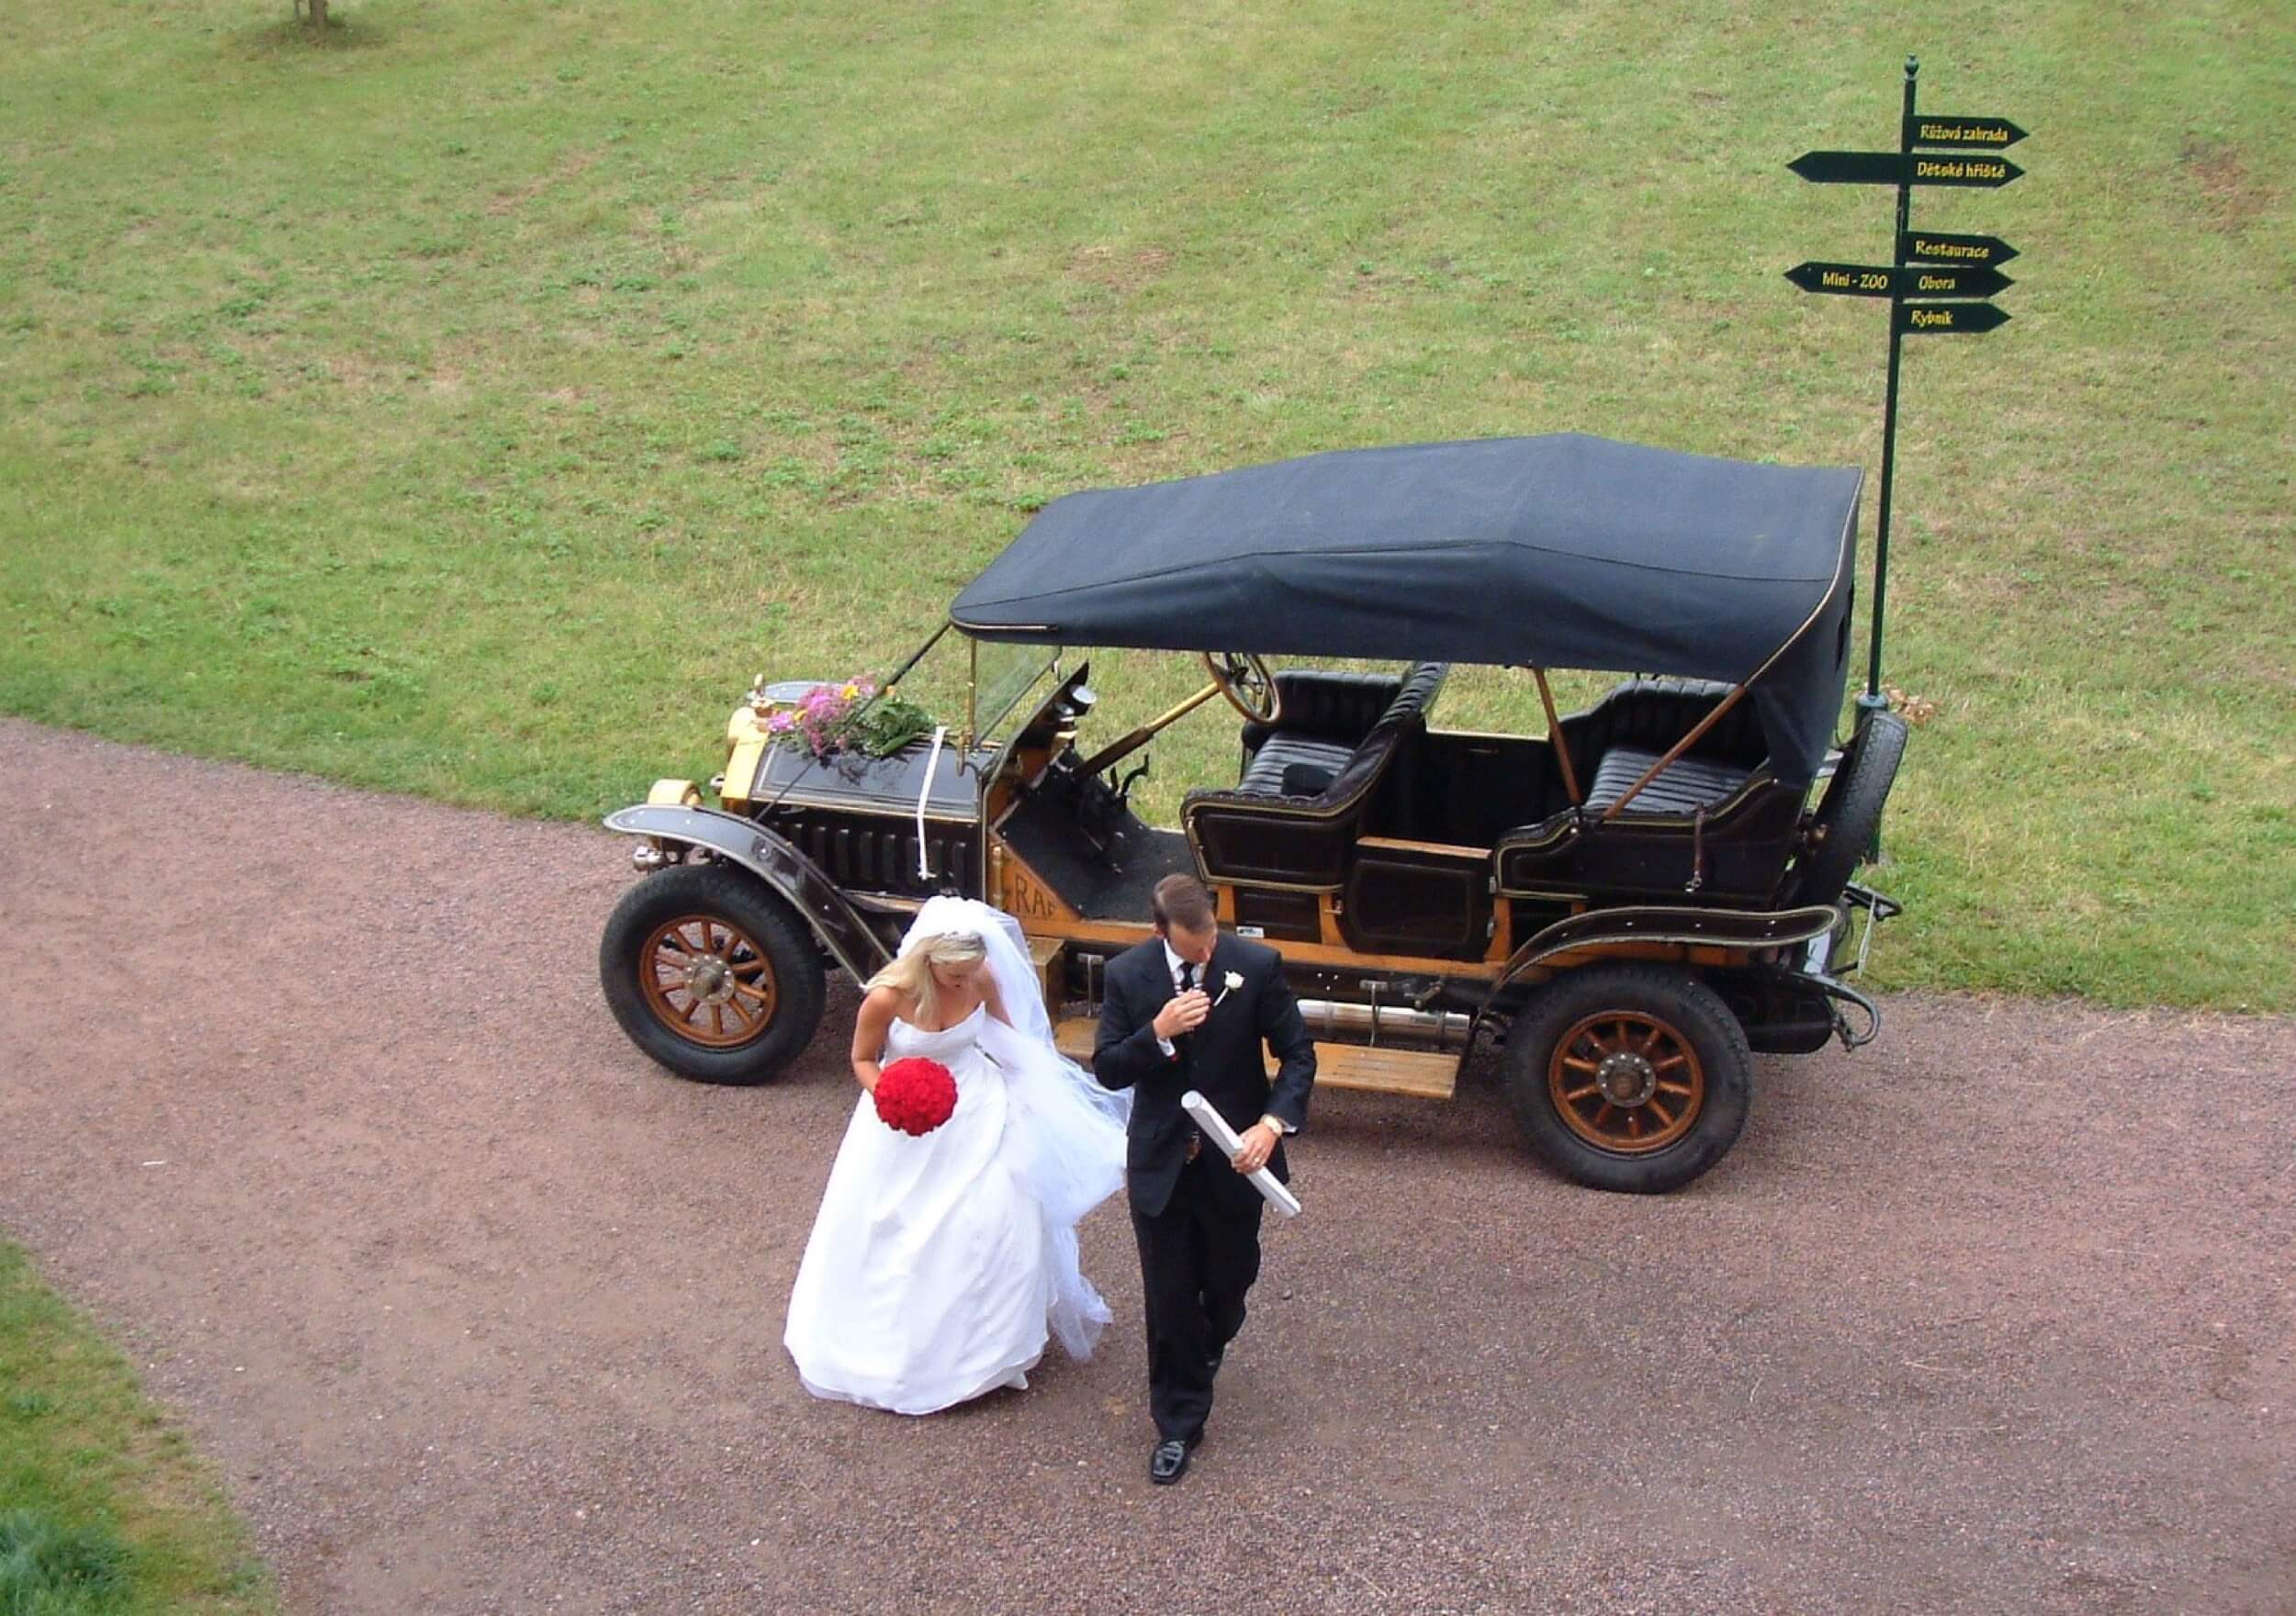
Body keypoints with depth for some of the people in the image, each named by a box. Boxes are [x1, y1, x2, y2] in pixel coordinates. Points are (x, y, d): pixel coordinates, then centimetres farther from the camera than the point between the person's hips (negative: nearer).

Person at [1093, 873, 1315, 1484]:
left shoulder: (1257, 965, -14)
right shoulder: (1127, 974, -10)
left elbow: (1298, 1054, -8)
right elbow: (1106, 1069, -9)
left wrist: (1274, 1122, -24)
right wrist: (1158, 1033, -27)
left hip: (1234, 1159, 0)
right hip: (1161, 1162, 0)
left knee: (1230, 1277, 19)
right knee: (1169, 1297, 5)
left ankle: (1208, 1344, 55)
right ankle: (1178, 1427, 20)